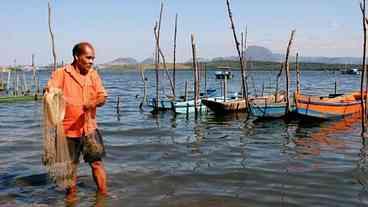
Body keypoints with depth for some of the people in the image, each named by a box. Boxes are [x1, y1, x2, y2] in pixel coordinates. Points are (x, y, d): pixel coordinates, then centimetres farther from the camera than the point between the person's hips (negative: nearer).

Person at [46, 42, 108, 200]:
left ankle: (103, 193, 20)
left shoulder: (93, 74, 6)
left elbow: (102, 96, -1)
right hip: (68, 129, -2)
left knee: (97, 162, 5)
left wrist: (94, 103, -23)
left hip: (89, 127, 3)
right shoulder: (61, 73, -5)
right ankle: (71, 195, 30)